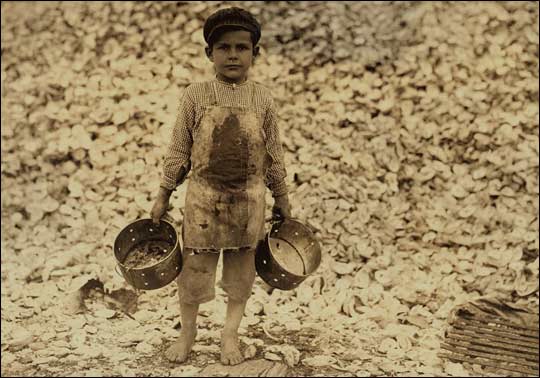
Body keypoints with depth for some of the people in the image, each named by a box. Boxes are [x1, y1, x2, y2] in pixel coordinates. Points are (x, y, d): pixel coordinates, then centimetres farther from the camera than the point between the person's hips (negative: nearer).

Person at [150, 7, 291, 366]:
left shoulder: (262, 98, 0)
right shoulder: (196, 95, -3)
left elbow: (274, 153, 7)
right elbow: (179, 149, 2)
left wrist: (282, 197, 9)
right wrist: (164, 195, 2)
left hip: (248, 199, 1)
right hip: (203, 196, -1)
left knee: (241, 267, 9)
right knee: (195, 266, 5)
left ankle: (231, 333, 26)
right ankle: (188, 330, 26)